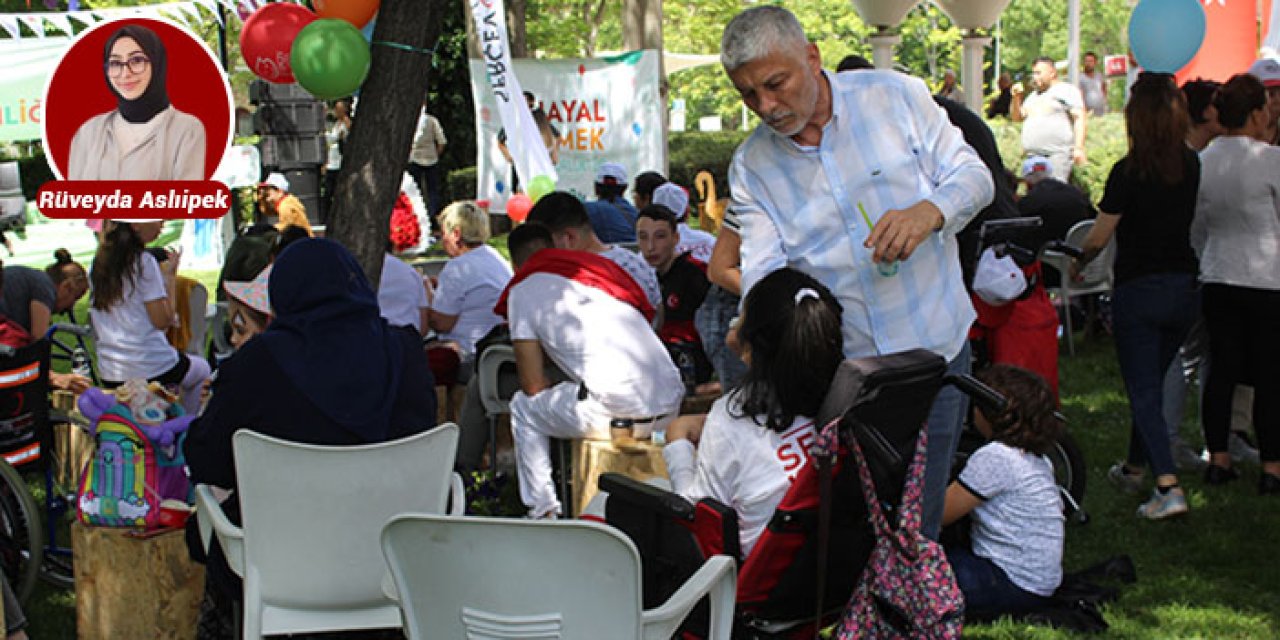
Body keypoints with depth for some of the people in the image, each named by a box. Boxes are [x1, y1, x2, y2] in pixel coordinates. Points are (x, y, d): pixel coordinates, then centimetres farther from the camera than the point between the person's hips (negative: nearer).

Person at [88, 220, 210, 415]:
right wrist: (170, 276, -5)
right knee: (202, 369, 22)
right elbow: (162, 320, -16)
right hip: (152, 368, -6)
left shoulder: (99, 262, 6)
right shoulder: (144, 262, -16)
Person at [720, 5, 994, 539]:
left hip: (934, 342, -1)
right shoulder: (751, 167, 1)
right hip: (838, 365, 1)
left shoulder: (895, 97, -4)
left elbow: (973, 175, -1)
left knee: (919, 515, 3)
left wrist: (929, 211, -23)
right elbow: (763, 269, -6)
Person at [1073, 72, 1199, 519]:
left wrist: (1078, 264, 10)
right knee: (1152, 382, 21)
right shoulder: (1192, 165, -1)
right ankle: (1134, 468, 35)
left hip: (1139, 292, -5)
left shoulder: (1129, 172, -16)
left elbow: (1099, 236, -10)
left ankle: (1168, 487, -15)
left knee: (1144, 393, -2)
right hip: (1185, 288, 5)